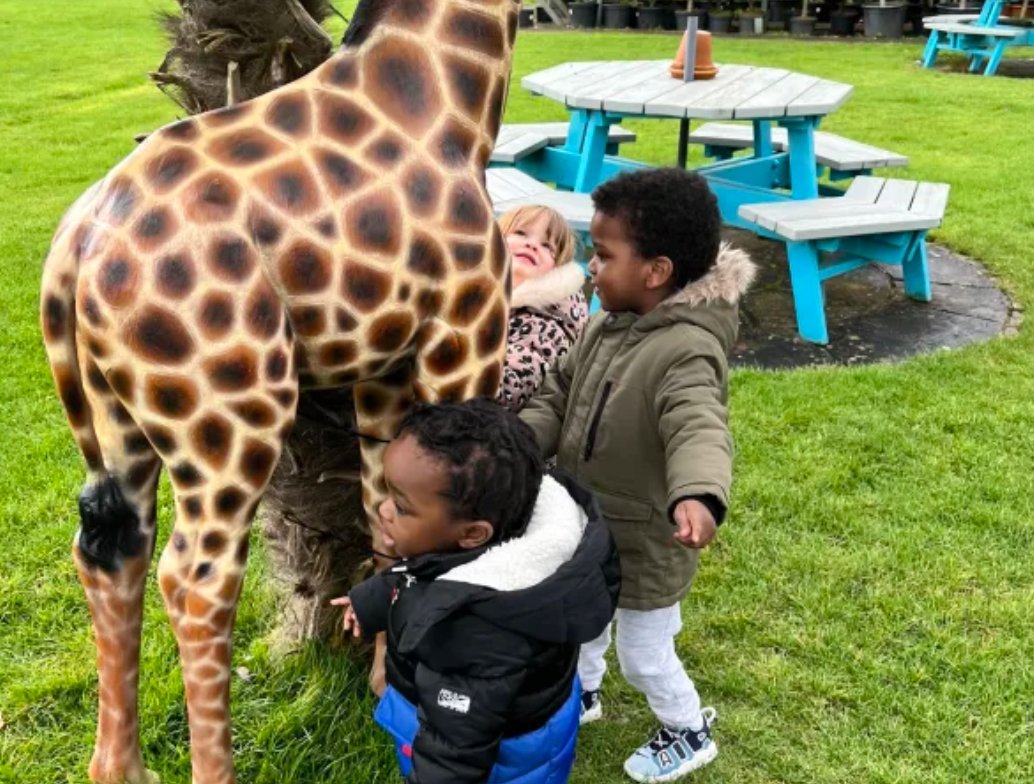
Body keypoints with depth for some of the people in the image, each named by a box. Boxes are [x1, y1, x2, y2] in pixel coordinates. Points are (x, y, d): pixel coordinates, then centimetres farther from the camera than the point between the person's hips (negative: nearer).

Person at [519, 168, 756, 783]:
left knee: (644, 654, 12)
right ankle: (582, 693, 58)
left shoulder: (687, 352, -30)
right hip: (588, 525, 8)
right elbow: (559, 394, 4)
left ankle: (690, 734, 41)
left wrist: (697, 494, -65)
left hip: (644, 540, -8)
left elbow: (699, 429, -45)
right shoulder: (608, 324, -4)